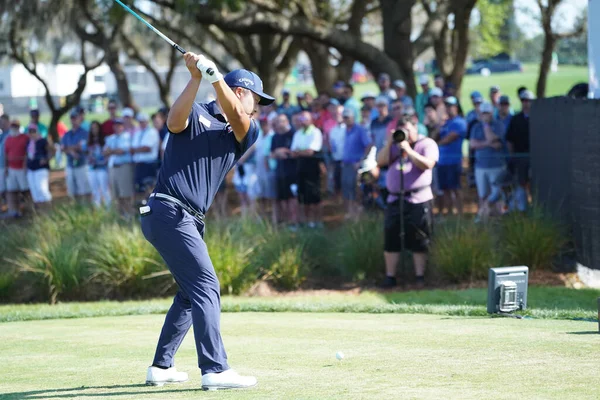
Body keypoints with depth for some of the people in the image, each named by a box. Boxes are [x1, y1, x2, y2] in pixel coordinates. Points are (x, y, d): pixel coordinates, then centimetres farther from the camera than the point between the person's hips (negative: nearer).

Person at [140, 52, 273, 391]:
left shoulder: (246, 132, 13)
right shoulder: (197, 114, 0)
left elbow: (236, 118, -9)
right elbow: (175, 122, -22)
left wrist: (214, 75, -23)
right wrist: (196, 78, -29)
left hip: (190, 221, 9)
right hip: (169, 212, -9)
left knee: (192, 291, 17)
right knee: (206, 287, -14)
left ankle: (161, 367, 26)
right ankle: (215, 371, -18)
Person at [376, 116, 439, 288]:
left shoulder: (426, 143, 2)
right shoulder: (395, 145, 19)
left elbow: (428, 164, -14)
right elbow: (380, 161, 8)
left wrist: (408, 150, -17)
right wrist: (389, 143, -3)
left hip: (418, 199, -5)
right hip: (395, 199, 5)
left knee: (419, 241, -3)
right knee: (391, 239, 2)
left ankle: (420, 277, 2)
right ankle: (390, 277, 7)